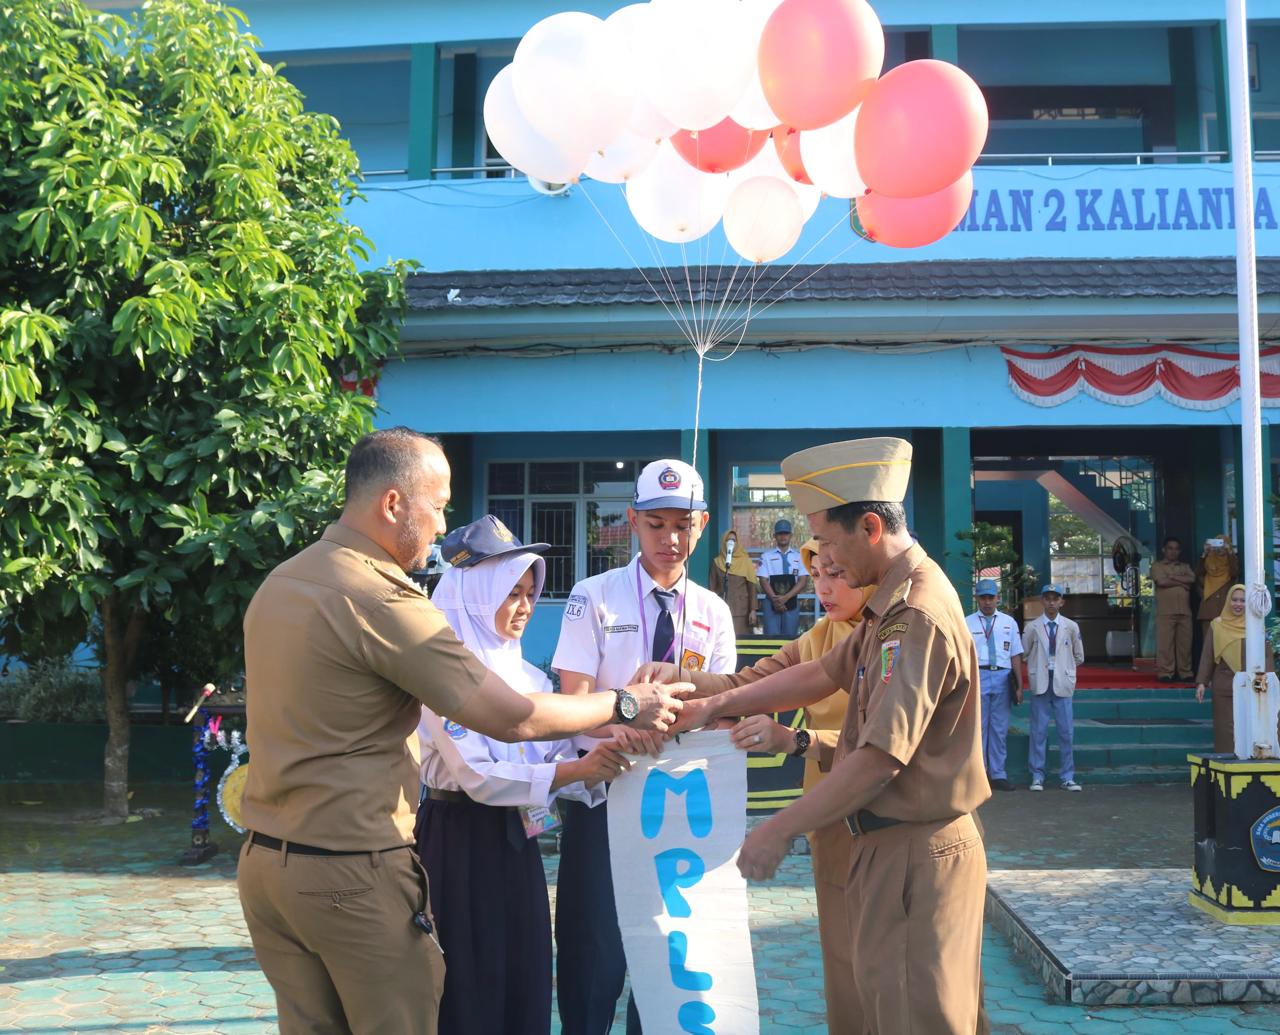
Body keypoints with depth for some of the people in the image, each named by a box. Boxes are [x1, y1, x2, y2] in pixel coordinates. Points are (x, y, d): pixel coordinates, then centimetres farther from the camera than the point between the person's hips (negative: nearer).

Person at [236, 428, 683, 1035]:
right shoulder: (378, 598, -19)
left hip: (264, 859, 8)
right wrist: (626, 706, -3)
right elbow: (513, 719, -17)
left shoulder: (276, 584, 7)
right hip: (353, 874, -8)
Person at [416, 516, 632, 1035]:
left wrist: (594, 770, -15)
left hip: (516, 841, 7)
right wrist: (574, 769, -25)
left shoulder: (527, 676, 7)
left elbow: (557, 762, 5)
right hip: (459, 842, -6)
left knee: (526, 981, 11)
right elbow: (477, 776, -22)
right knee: (470, 992, 3)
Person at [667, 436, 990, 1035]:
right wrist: (716, 705, 10)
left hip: (914, 856, -10)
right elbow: (823, 674, 16)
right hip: (893, 848, 10)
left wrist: (778, 832, -17)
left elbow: (879, 759, -26)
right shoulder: (895, 604, 10)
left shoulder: (917, 617, -23)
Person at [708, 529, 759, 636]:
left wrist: (753, 610, -5)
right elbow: (712, 587, 8)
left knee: (741, 639, -6)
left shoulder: (745, 561, 4)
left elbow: (751, 587, 1)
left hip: (741, 610, -1)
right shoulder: (717, 562, 8)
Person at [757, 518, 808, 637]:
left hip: (792, 603, 1)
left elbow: (803, 582, -1)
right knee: (772, 637, -9)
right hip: (772, 603, -1)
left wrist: (785, 597, -12)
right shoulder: (766, 556, 5)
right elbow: (764, 581, -1)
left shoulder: (799, 556, 7)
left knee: (790, 638, 2)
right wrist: (775, 599, -14)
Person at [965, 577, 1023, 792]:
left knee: (1000, 728, 6)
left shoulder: (1009, 623, 12)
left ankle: (998, 774, 13)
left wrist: (1019, 686, 6)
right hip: (977, 675, -2)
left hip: (1002, 677, 2)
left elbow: (1015, 656, 11)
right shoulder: (967, 623, 7)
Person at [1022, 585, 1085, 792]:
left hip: (1062, 685, 1)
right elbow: (1023, 654, 11)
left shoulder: (1071, 627, 5)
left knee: (1066, 732, 2)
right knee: (1039, 731, 1)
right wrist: (1039, 667, 11)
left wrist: (1064, 667, 13)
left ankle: (1067, 777, 10)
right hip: (1040, 684, -1)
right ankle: (1037, 777, 7)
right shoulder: (1032, 627, 3)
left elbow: (1079, 657, 15)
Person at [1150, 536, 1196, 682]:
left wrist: (1172, 577, -5)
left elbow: (1192, 579, 1)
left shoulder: (1185, 566, 22)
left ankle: (1185, 672, 7)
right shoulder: (1157, 566, 9)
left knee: (1185, 642, 1)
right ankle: (1165, 673, -5)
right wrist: (1182, 582, 0)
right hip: (1165, 611, -4)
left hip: (1184, 611, 4)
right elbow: (1161, 581, -9)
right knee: (1165, 642, -7)